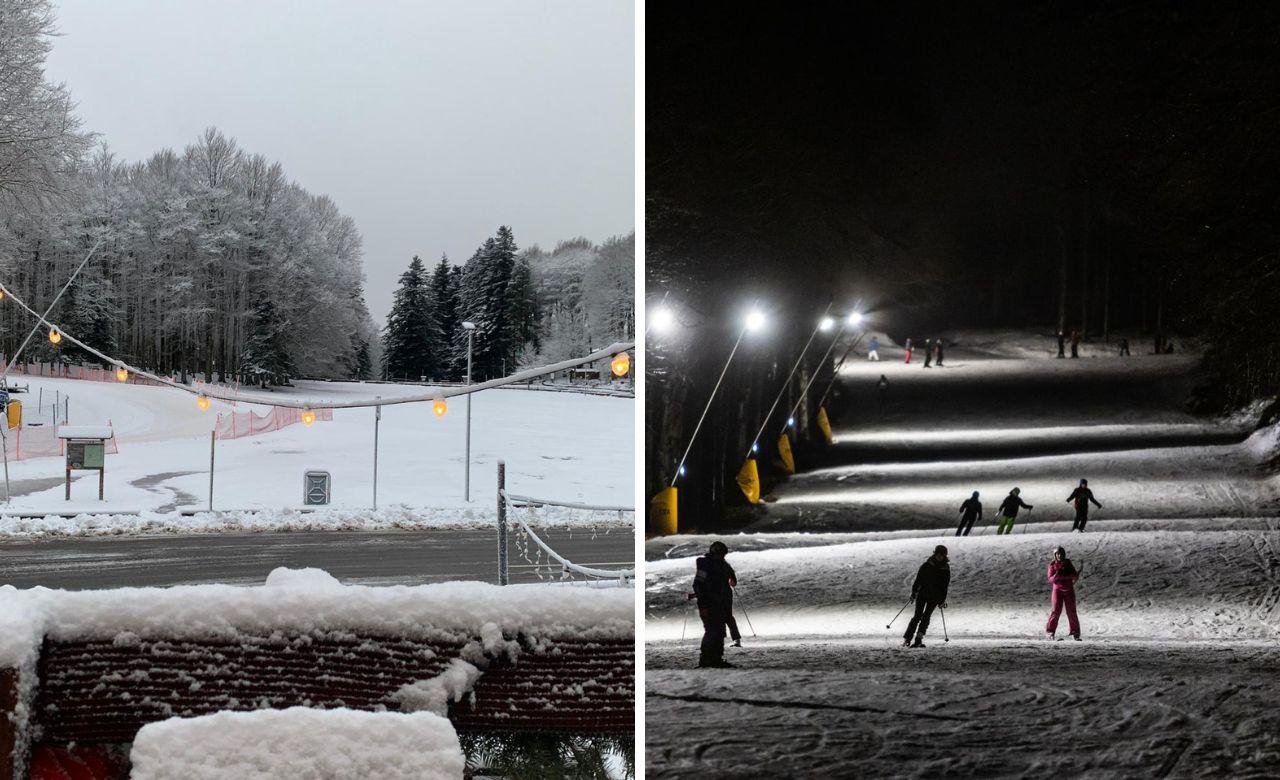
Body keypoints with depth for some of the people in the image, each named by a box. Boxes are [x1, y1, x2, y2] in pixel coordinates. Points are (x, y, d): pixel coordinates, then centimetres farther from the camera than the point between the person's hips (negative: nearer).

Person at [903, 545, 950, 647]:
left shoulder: (946, 569, 2)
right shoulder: (926, 565, -2)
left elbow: (945, 585, 7)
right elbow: (918, 578, 2)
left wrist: (942, 600, 4)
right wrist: (913, 591, -2)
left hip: (935, 596, 1)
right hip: (923, 592, -1)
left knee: (926, 616, -6)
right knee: (917, 616, -8)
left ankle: (918, 640, -4)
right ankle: (907, 639, -7)